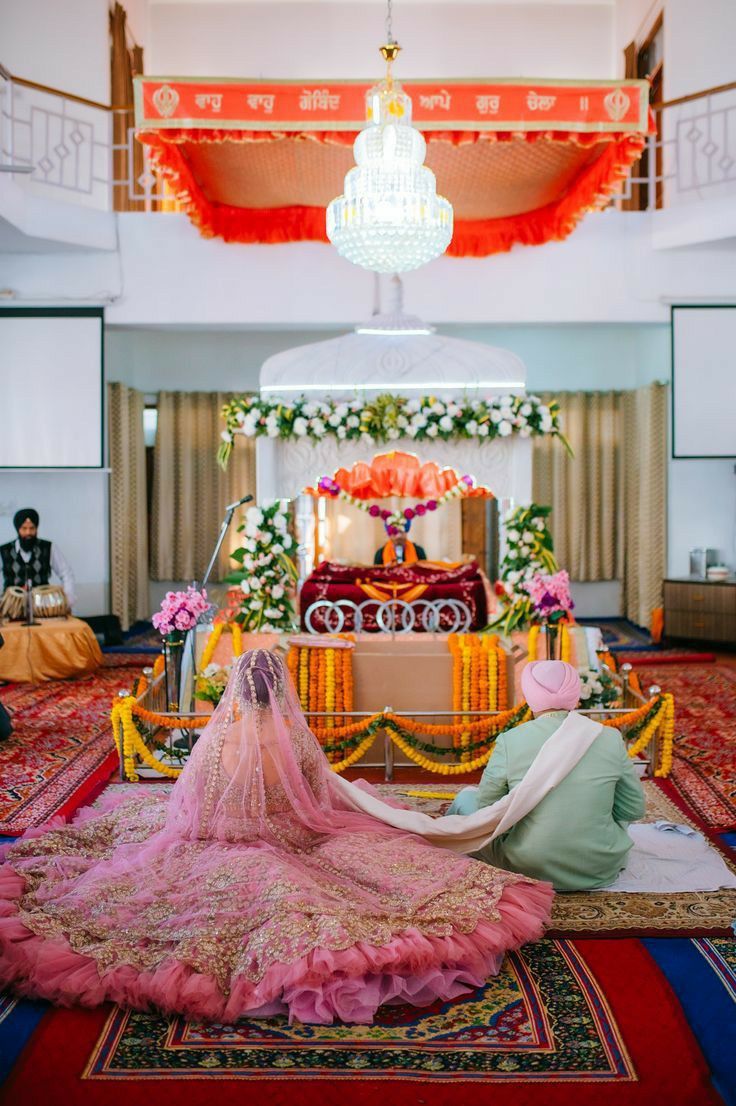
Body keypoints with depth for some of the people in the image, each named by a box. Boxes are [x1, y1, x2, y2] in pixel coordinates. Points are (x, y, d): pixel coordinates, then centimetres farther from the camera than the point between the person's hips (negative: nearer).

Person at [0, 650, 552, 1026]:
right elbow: (325, 805, 1)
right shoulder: (300, 741, -14)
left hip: (221, 851, 0)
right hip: (297, 849, 0)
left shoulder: (216, 740, -17)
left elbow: (186, 813, -4)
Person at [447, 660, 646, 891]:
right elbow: (635, 808, 1)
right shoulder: (610, 739, -9)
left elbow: (488, 809, -3)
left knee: (467, 797, 23)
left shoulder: (510, 741, -14)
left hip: (529, 871, -2)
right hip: (602, 873, 2)